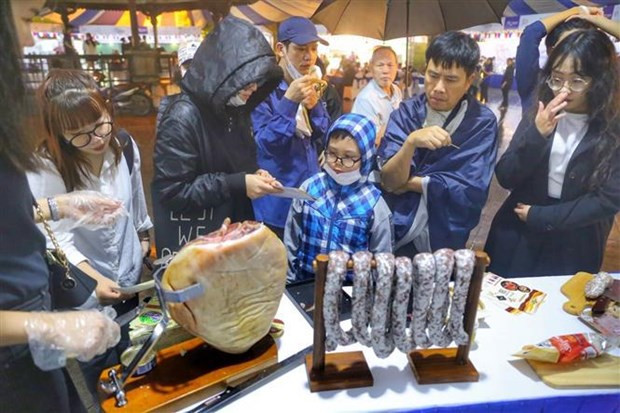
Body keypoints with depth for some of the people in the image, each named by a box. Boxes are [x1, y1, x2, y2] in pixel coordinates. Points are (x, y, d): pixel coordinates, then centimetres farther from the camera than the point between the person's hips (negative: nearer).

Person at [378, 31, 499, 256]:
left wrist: (407, 182, -12)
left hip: (444, 239, 0)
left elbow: (471, 189, -16)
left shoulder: (483, 122, -7)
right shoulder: (406, 112, -4)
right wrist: (411, 142, -28)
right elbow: (388, 179, -13)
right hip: (395, 232, 1)